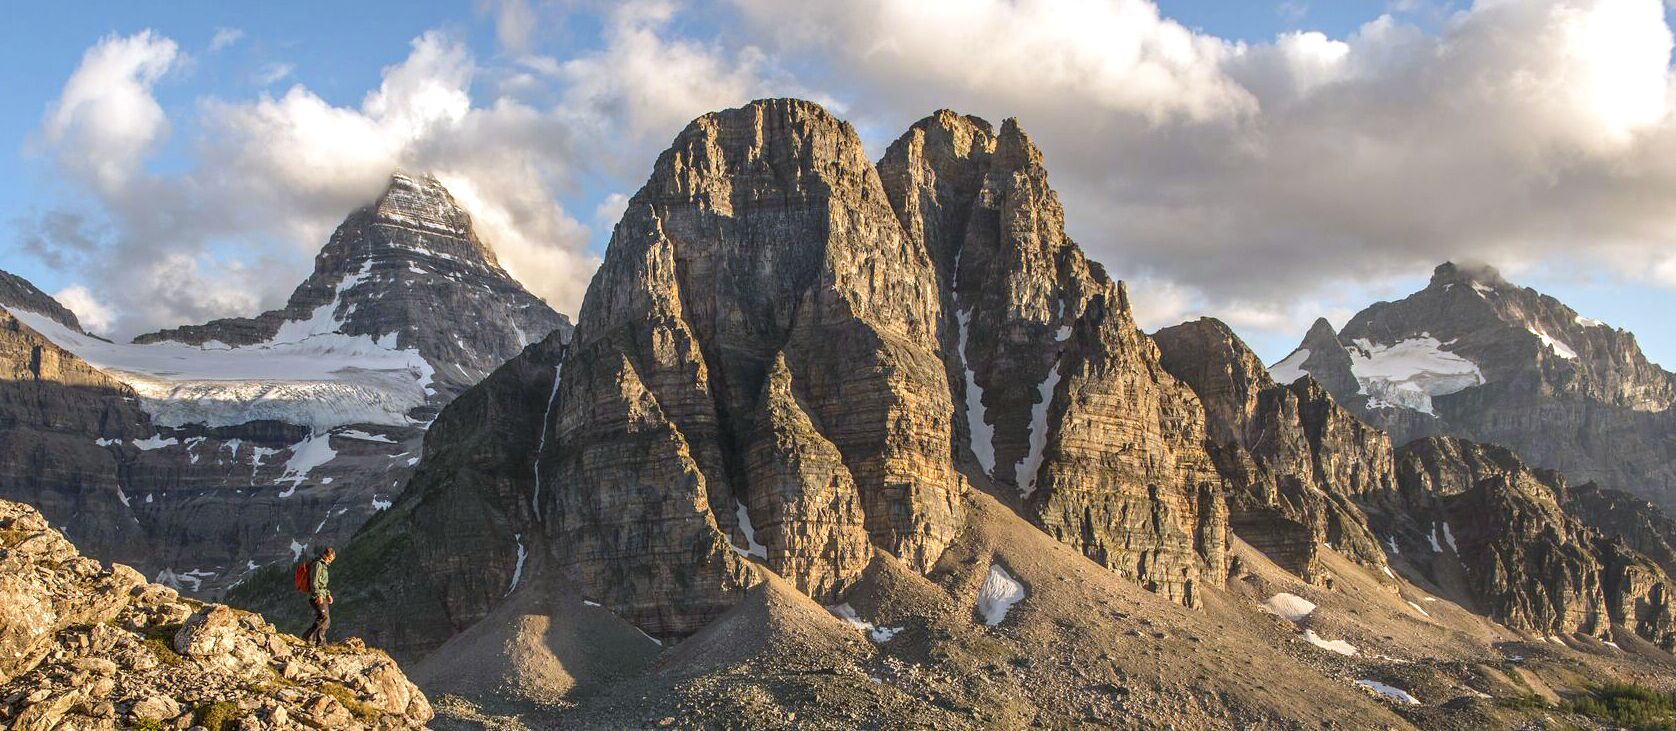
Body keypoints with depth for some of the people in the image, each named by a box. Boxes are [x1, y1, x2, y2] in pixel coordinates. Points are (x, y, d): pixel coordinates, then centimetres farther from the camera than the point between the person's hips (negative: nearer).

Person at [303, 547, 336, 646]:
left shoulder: (323, 565, 23)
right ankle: (309, 637, -17)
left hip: (322, 596, 10)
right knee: (324, 617, -18)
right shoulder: (318, 564, -9)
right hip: (317, 597, -10)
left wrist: (328, 594, 23)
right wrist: (319, 595, -24)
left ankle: (320, 642, 9)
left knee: (326, 621, 8)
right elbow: (314, 582, -18)